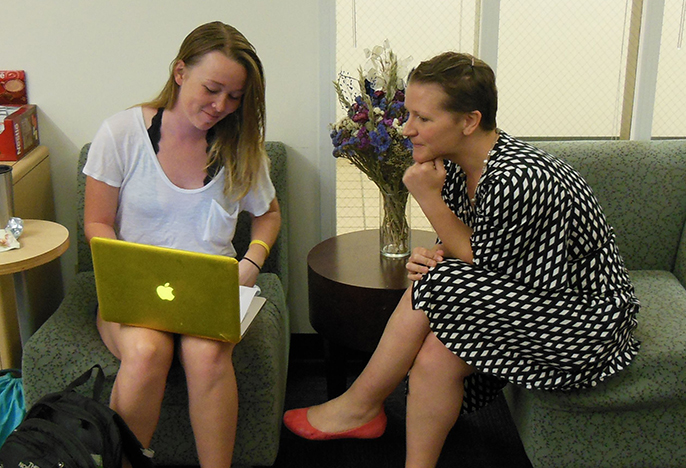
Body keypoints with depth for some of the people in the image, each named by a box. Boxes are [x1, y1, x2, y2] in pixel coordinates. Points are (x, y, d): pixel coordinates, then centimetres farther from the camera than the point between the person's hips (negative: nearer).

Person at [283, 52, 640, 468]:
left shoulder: (516, 178, -30)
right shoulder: (457, 166, -3)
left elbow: (482, 263, -17)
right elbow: (461, 249, 7)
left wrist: (428, 197, -21)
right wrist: (429, 257, -16)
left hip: (587, 321, -8)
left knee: (436, 288, -21)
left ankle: (359, 405, -4)